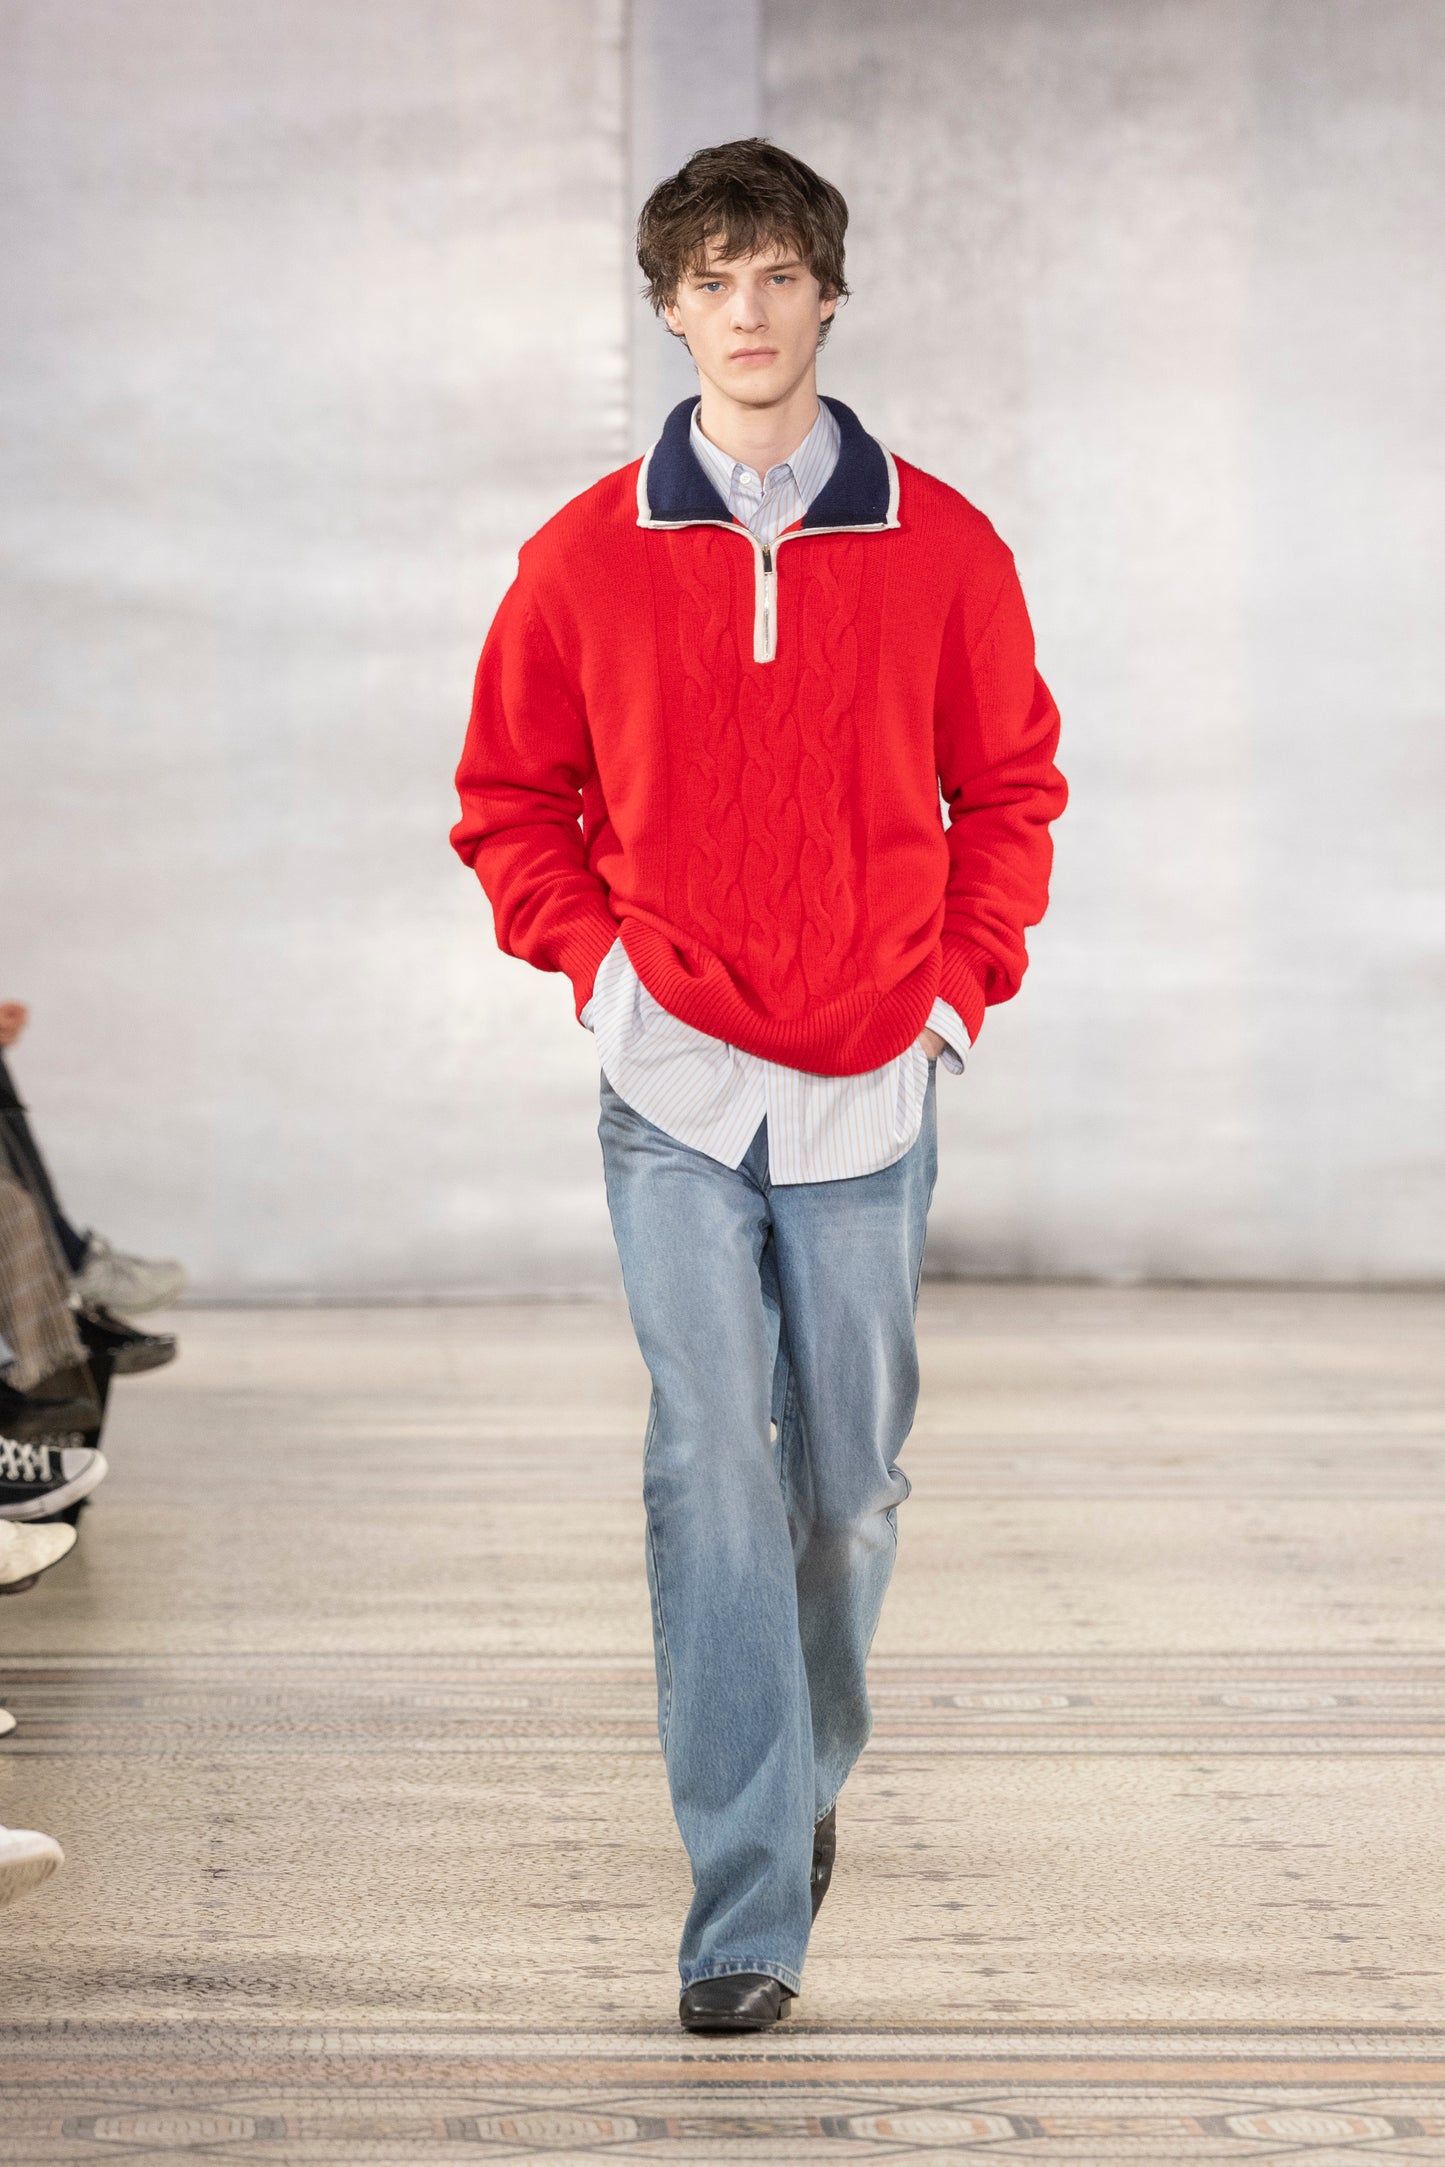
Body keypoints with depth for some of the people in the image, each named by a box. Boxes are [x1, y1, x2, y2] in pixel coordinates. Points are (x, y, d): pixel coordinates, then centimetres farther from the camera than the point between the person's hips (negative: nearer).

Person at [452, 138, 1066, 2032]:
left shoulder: (941, 548, 1)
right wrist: (594, 970, -2)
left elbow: (1012, 788, 11)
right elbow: (509, 795, 11)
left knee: (850, 1479, 9)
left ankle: (808, 1770, 37)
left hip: (870, 1091, 1)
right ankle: (747, 1910, -6)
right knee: (712, 1472, -9)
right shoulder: (586, 558, 1)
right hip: (676, 1093, -1)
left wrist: (961, 987, 2)